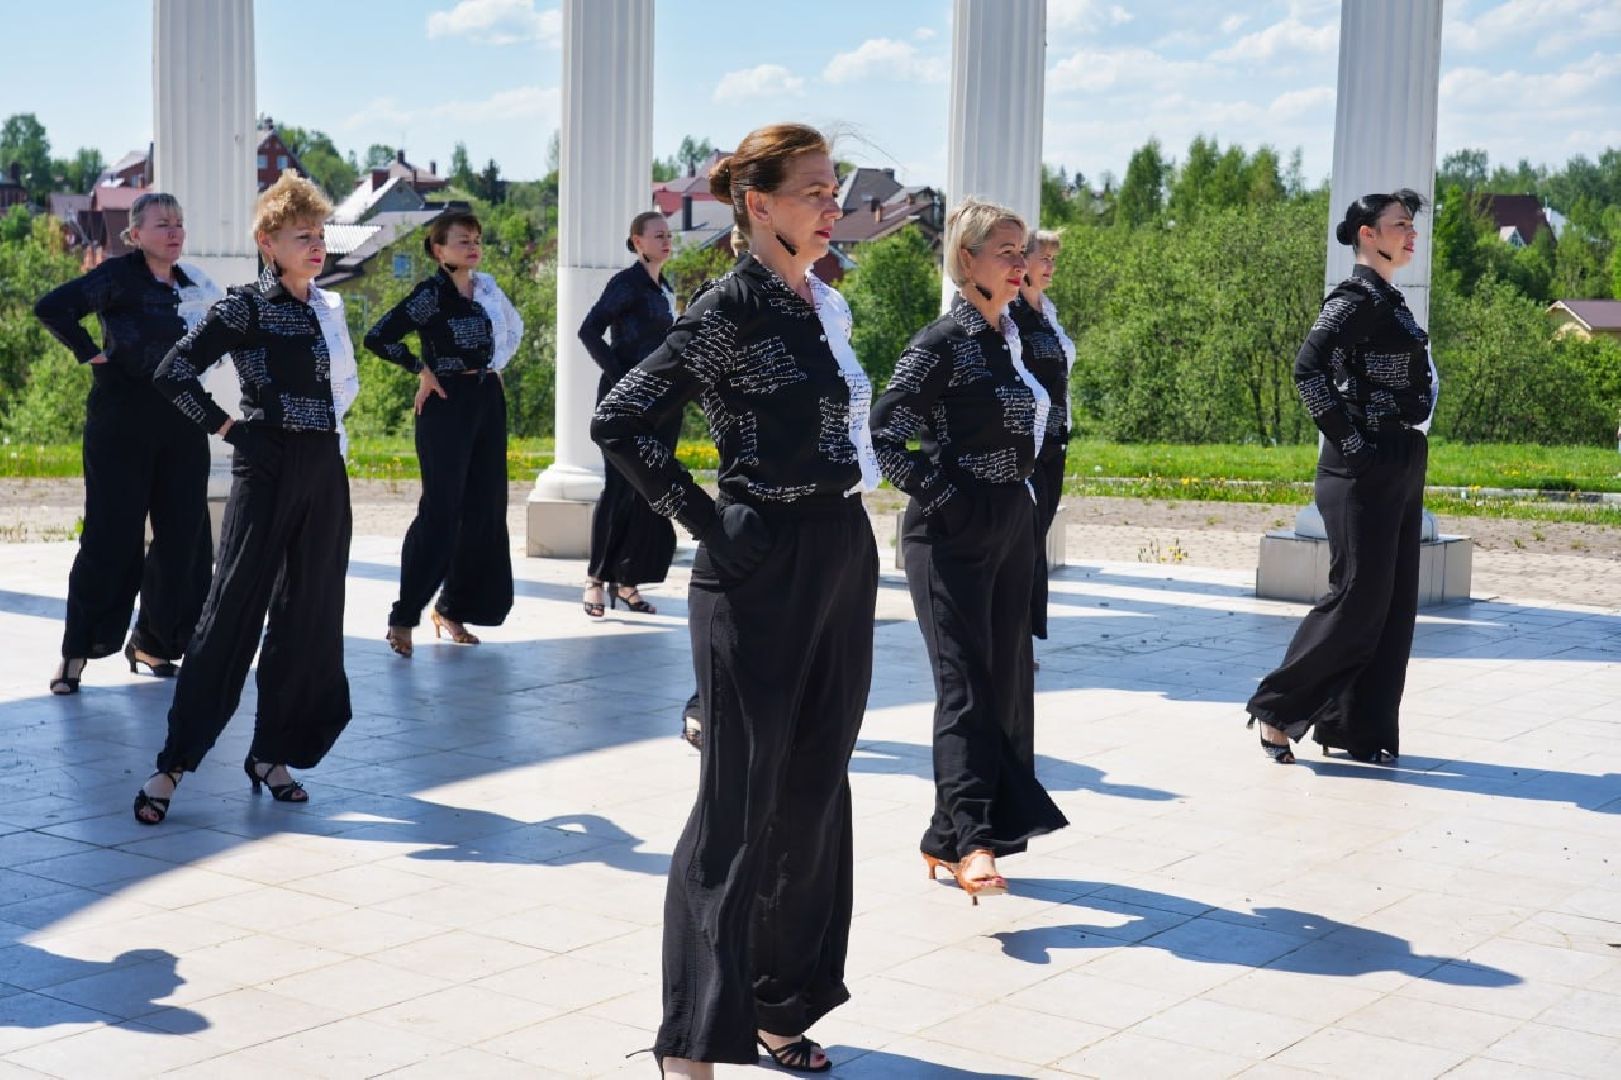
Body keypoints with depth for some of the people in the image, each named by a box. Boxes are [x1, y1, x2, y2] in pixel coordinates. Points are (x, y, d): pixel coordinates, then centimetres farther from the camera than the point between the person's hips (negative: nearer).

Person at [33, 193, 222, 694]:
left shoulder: (193, 284, 9)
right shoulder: (119, 276, -8)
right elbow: (52, 307, -18)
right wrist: (89, 352, -14)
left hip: (182, 429, 6)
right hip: (121, 427, -6)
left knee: (184, 538, 5)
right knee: (111, 539, -4)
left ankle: (152, 640, 20)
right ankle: (77, 650, 6)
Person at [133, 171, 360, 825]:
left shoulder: (328, 307, 12)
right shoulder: (247, 306, -7)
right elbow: (174, 374, -12)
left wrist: (330, 424, 13)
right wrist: (225, 427, -9)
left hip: (325, 470, 7)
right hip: (266, 469, -7)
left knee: (309, 614, 6)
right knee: (235, 610, -9)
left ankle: (272, 752, 16)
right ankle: (174, 763, -5)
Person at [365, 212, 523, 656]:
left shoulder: (486, 288, 9)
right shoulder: (432, 293, -11)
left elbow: (513, 327, 29)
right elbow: (378, 337, -18)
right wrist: (422, 369, -10)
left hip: (488, 402, 7)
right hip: (448, 404, -7)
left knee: (484, 509, 6)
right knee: (441, 509, -9)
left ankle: (452, 609, 16)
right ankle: (404, 616, -3)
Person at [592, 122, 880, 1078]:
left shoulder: (824, 306, 12)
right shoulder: (729, 308, -10)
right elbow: (621, 421, -12)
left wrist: (846, 531, 14)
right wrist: (702, 518, -11)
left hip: (843, 561, 8)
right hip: (761, 571, -8)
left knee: (814, 792, 12)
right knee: (740, 803, -3)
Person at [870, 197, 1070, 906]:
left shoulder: (1010, 338, 11)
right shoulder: (944, 341, -12)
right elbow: (885, 431, -16)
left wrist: (1020, 499, 13)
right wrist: (940, 497, -16)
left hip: (1011, 525, 8)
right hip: (953, 532, -8)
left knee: (1005, 679, 9)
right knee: (966, 685, -11)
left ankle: (950, 838, 18)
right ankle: (970, 839, -12)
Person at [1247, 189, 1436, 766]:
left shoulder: (1389, 302, 16)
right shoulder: (1355, 299, -12)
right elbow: (1309, 370, -24)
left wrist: (1410, 453, 14)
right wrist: (1349, 442, -20)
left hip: (1400, 472, 9)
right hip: (1364, 474, -9)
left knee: (1393, 602, 9)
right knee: (1358, 597, -7)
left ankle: (1358, 727, 15)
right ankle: (1278, 709, 5)